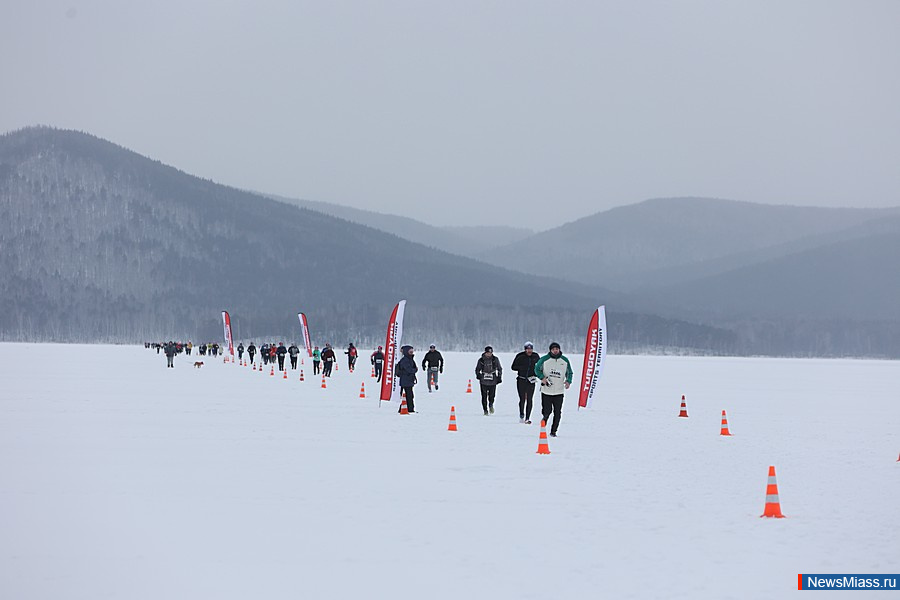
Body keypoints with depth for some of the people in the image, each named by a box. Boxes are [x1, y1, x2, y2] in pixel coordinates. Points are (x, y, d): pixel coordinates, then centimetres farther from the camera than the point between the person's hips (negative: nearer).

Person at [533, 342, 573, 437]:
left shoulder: (565, 361, 6)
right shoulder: (544, 360, -3)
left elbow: (569, 373, 16)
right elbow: (537, 369, 7)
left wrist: (568, 381, -3)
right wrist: (542, 377, -11)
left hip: (559, 391, 2)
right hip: (546, 391, -2)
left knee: (557, 413, -2)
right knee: (547, 411, -2)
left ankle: (553, 431, 11)